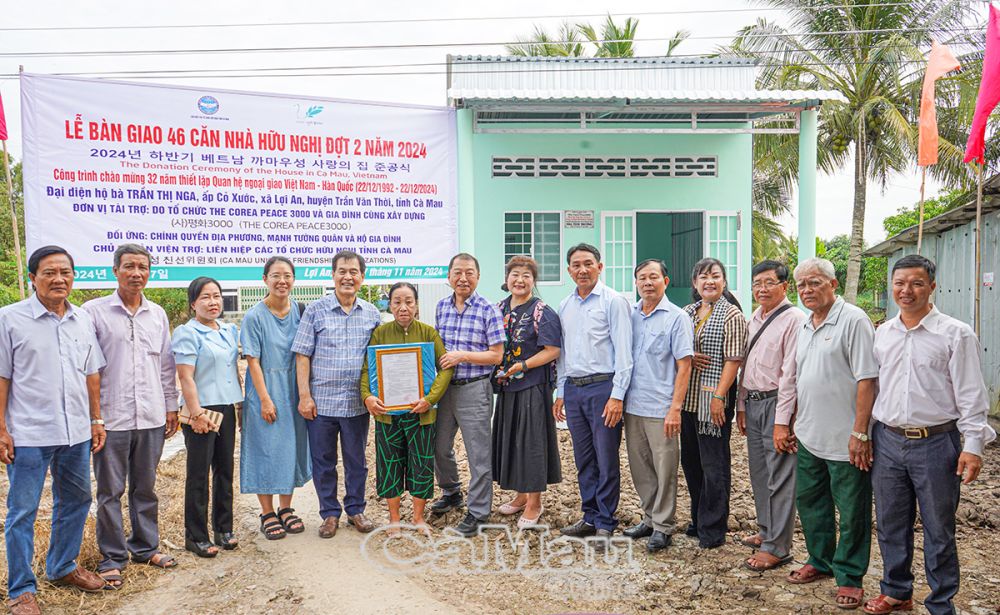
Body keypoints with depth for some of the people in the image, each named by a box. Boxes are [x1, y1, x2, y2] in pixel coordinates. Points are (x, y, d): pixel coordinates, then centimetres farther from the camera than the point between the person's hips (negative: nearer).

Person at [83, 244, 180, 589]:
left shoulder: (158, 315, 10)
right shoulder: (94, 311, -3)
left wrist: (171, 406, 13)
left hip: (151, 418, 4)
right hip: (111, 418, -4)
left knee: (146, 487, 14)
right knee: (110, 491, 5)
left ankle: (145, 547, 28)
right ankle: (112, 558, 18)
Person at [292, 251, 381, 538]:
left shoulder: (372, 314, 5)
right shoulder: (315, 310, -2)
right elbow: (302, 355, -3)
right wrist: (304, 395, -8)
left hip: (357, 402, 2)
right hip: (320, 401, -1)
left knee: (356, 460, 13)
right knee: (323, 461, 9)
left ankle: (355, 509, 30)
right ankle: (330, 513, 25)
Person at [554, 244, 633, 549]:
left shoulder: (614, 301, -6)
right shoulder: (565, 306, 14)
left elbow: (623, 351, -11)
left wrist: (617, 395, -16)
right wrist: (560, 392, 15)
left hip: (602, 387, -6)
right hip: (573, 389, 6)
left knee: (606, 460, 1)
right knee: (583, 460, 14)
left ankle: (605, 524, 12)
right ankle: (590, 517, 26)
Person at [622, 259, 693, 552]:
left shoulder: (677, 317, -6)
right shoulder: (629, 315, 8)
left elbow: (684, 366, -9)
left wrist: (675, 408, -15)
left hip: (661, 409, -5)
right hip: (632, 406, 5)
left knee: (664, 470, 3)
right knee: (640, 468, 14)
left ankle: (662, 527, 16)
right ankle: (649, 519, 29)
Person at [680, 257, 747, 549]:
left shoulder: (731, 314, -6)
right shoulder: (687, 312, 12)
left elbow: (733, 360, -11)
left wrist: (719, 397, -17)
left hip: (714, 398, -6)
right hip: (687, 397, 6)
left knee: (714, 464, 1)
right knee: (690, 460, 13)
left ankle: (713, 529, 13)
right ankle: (699, 520, 29)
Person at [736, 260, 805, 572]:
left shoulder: (794, 319, -12)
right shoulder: (754, 319, 13)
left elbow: (790, 374, -16)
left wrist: (782, 421, -18)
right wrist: (741, 406, 16)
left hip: (776, 404, -8)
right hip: (752, 403, 8)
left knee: (780, 478, -1)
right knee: (759, 473, 17)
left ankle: (777, 547, 8)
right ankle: (766, 531, 33)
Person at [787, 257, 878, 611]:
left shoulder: (853, 320, -13)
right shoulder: (805, 326, 12)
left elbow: (866, 380, -17)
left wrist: (860, 433, -20)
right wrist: (796, 422, 17)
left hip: (845, 440, -8)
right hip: (809, 436, 8)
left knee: (852, 512, 5)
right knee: (810, 502, 18)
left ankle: (849, 577, 19)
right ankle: (820, 562, 35)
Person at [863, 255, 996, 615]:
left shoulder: (955, 334, -5)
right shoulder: (882, 334, 8)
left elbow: (971, 393, -6)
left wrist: (973, 444, -11)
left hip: (936, 443, -4)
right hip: (887, 441, 4)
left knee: (938, 531, 6)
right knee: (890, 525, 14)